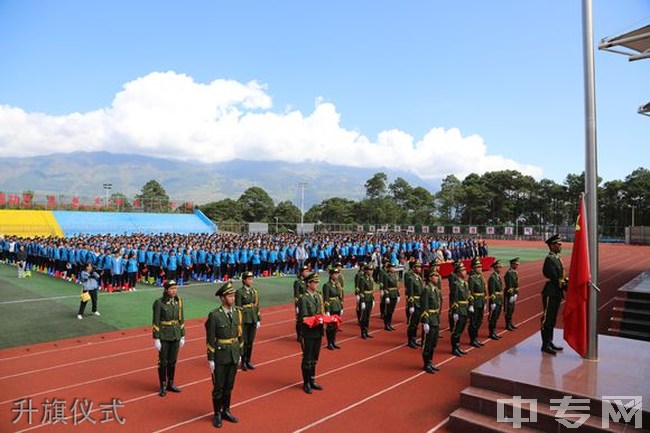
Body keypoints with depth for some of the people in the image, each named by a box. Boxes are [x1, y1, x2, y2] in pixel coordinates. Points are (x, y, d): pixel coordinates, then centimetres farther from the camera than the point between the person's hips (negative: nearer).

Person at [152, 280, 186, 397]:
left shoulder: (179, 300, 1)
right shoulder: (159, 302, -13)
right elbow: (156, 322, -10)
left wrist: (182, 336, 9)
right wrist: (156, 339, -11)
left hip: (176, 335, 4)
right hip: (164, 336, -4)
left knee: (172, 361, 14)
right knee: (163, 362, 7)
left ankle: (170, 384, 29)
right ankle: (163, 386, 22)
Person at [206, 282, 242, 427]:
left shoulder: (237, 312, 0)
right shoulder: (214, 315, -16)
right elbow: (210, 340, -12)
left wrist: (240, 354, 10)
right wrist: (210, 359, -10)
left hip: (234, 356, 4)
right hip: (220, 357, -4)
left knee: (229, 386, 15)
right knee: (218, 387, 9)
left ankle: (226, 411, 32)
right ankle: (217, 414, 25)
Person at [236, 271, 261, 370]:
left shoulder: (254, 291, 7)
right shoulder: (239, 292, -10)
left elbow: (257, 306, 11)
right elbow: (238, 308, -11)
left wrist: (258, 320, 10)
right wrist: (239, 322, -13)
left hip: (253, 319, 5)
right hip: (244, 320, -5)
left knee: (251, 341, 11)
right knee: (244, 341, 3)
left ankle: (248, 361, 24)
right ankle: (243, 362, 17)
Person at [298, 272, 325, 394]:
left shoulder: (319, 296, 8)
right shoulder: (304, 298, -15)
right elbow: (304, 318, -17)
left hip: (318, 332, 7)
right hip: (308, 333, -7)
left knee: (314, 358, 17)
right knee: (307, 359, 6)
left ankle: (312, 381, 31)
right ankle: (306, 383, 20)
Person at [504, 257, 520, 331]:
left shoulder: (515, 272, 10)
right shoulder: (509, 273, -19)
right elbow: (509, 286, -22)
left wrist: (517, 294, 14)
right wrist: (511, 295, -21)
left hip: (514, 293, 9)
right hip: (510, 293, -9)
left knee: (512, 309, 18)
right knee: (509, 310, -1)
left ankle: (510, 323, 29)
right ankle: (508, 325, 6)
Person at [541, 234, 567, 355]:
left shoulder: (556, 258, 13)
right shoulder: (549, 259, -17)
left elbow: (561, 276, 15)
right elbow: (555, 279, -20)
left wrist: (567, 281, -1)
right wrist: (568, 288, -17)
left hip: (556, 294, 10)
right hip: (550, 294, -10)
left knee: (552, 320, 16)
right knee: (547, 319, -1)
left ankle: (550, 342, 26)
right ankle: (545, 345, 6)